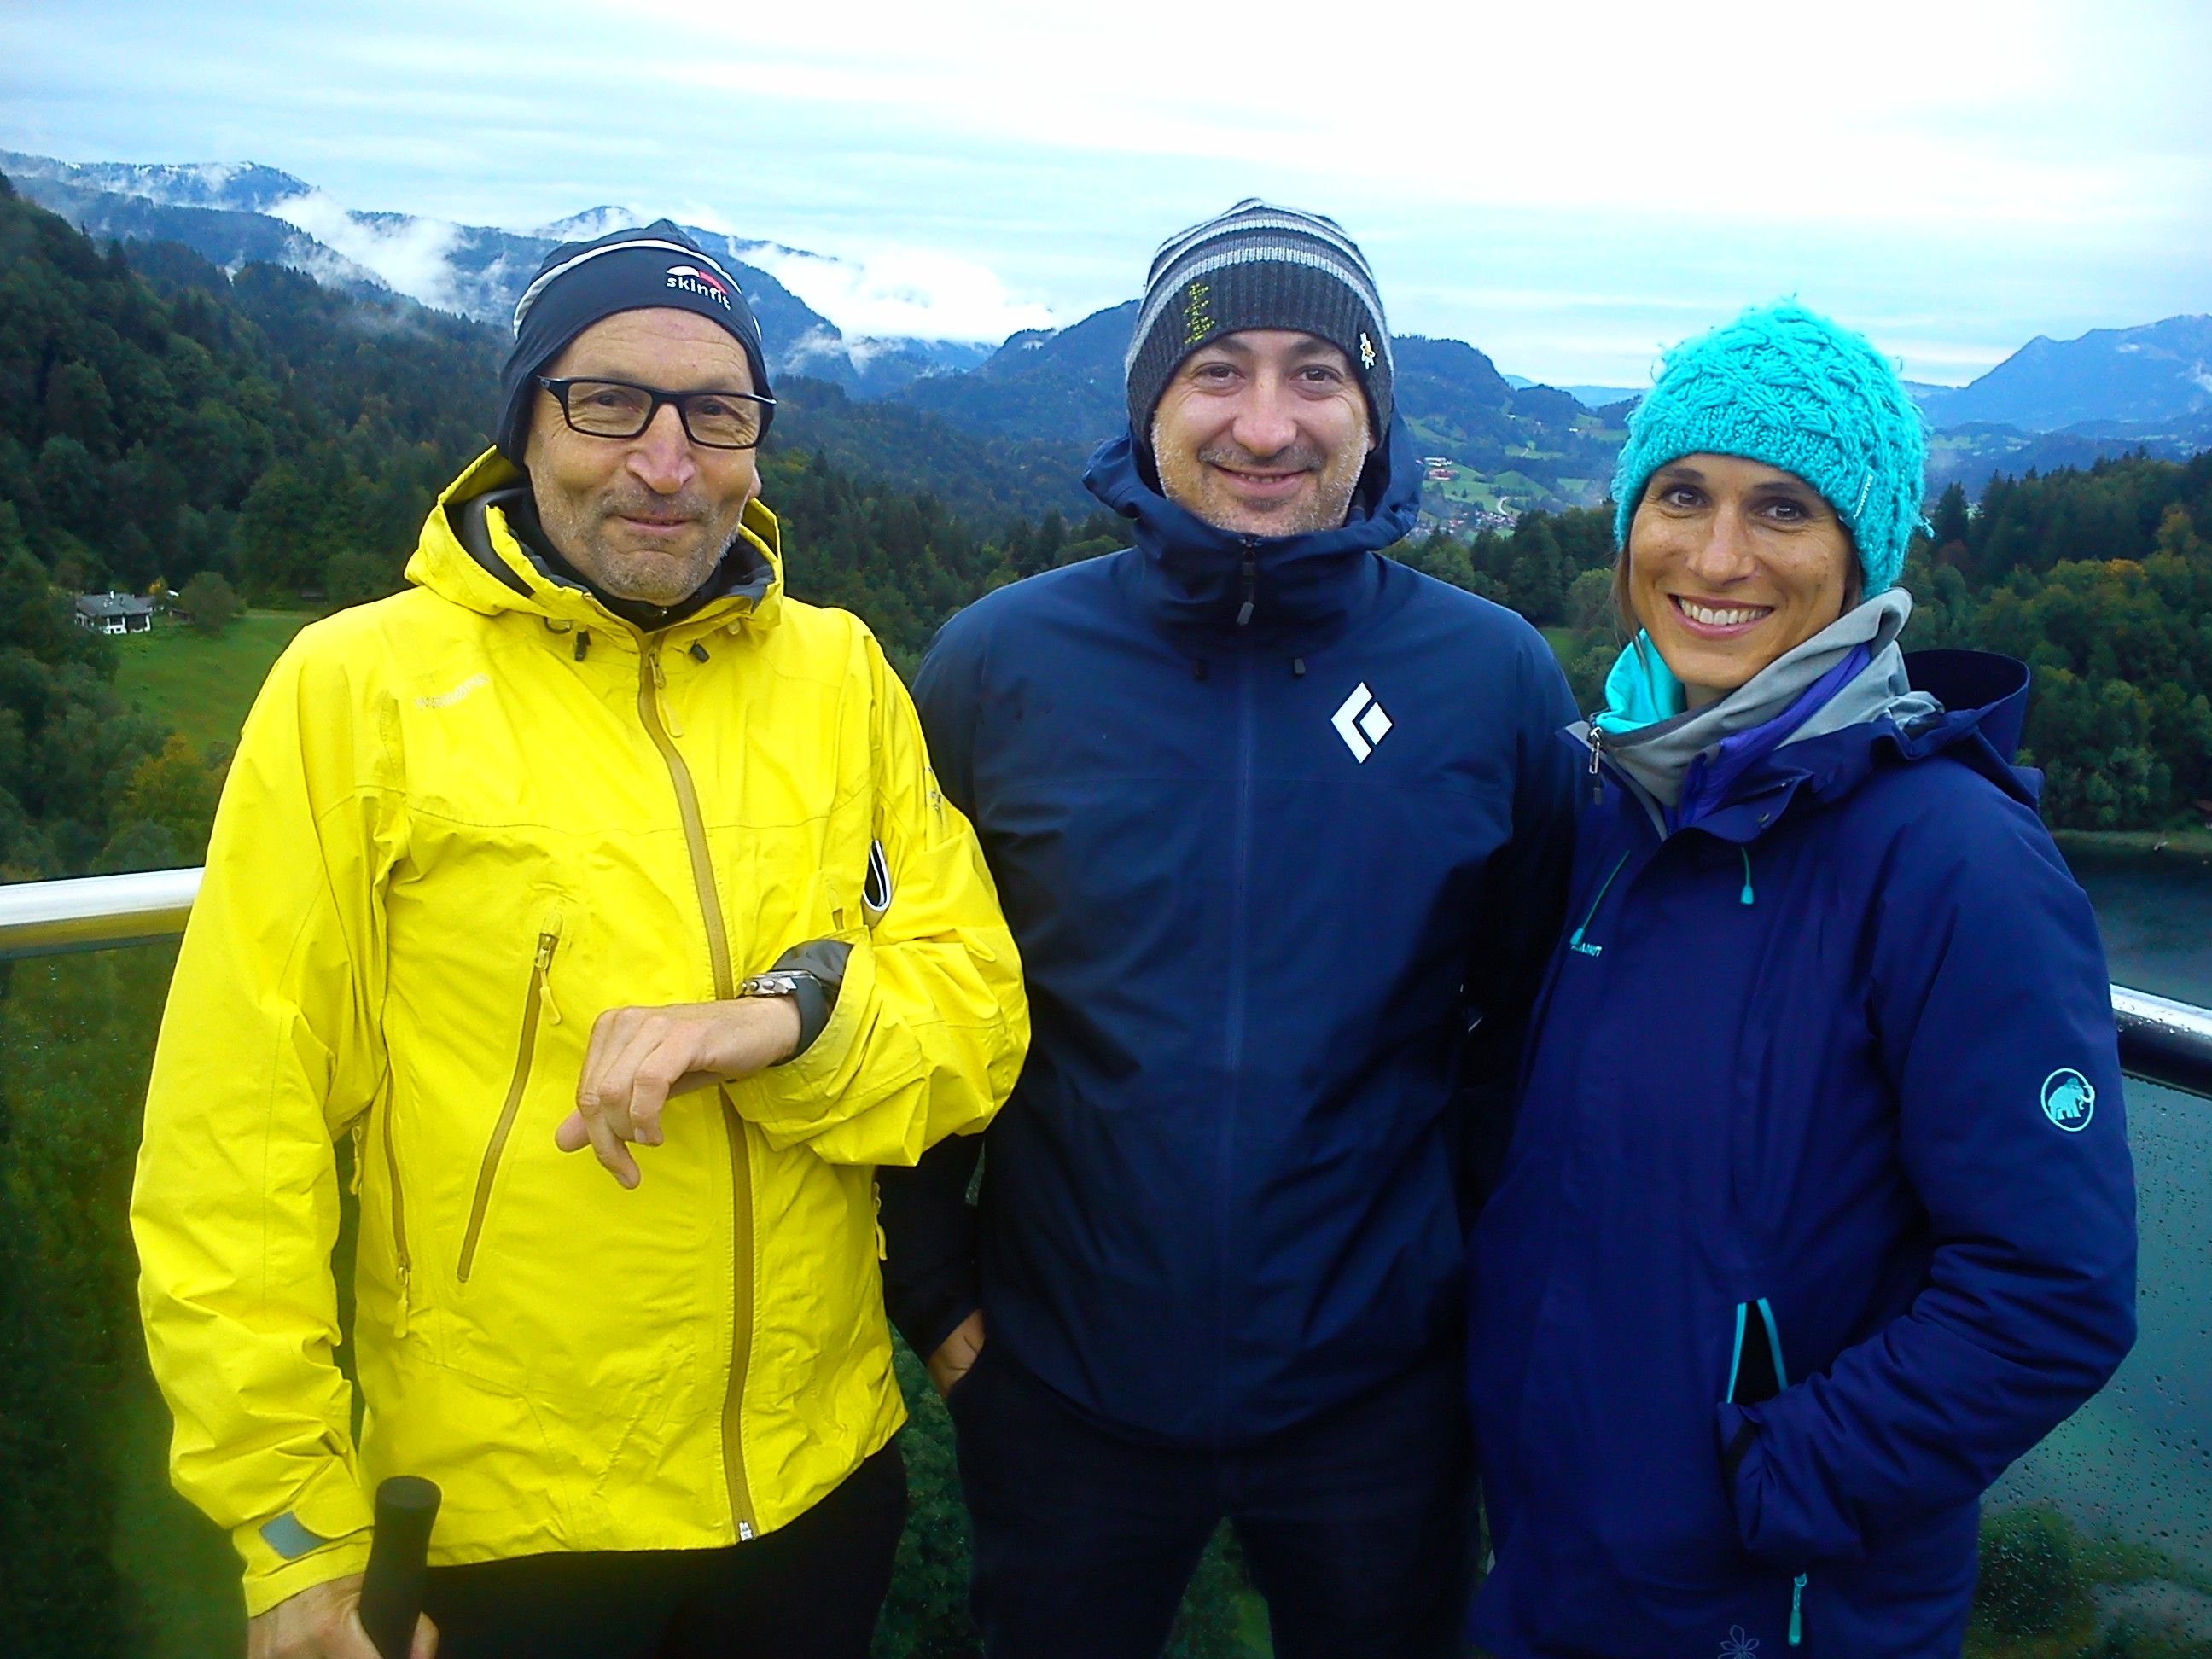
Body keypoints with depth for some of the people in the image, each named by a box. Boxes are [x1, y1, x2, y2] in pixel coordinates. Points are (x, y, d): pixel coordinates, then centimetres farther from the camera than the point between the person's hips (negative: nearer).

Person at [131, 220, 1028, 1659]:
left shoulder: (842, 675, -1)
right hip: (498, 1524, -3)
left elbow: (979, 1015, -2)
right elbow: (236, 1143, -9)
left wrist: (788, 1018, -22)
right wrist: (294, 1538, -7)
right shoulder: (358, 684, -10)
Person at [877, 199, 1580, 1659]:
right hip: (1059, 1381, 1)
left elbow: (1538, 1019, 1)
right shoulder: (1000, 662, -7)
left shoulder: (1497, 679, -7)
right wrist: (935, 1292, -1)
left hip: (1382, 1393, 0)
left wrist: (1493, 1274, 2)